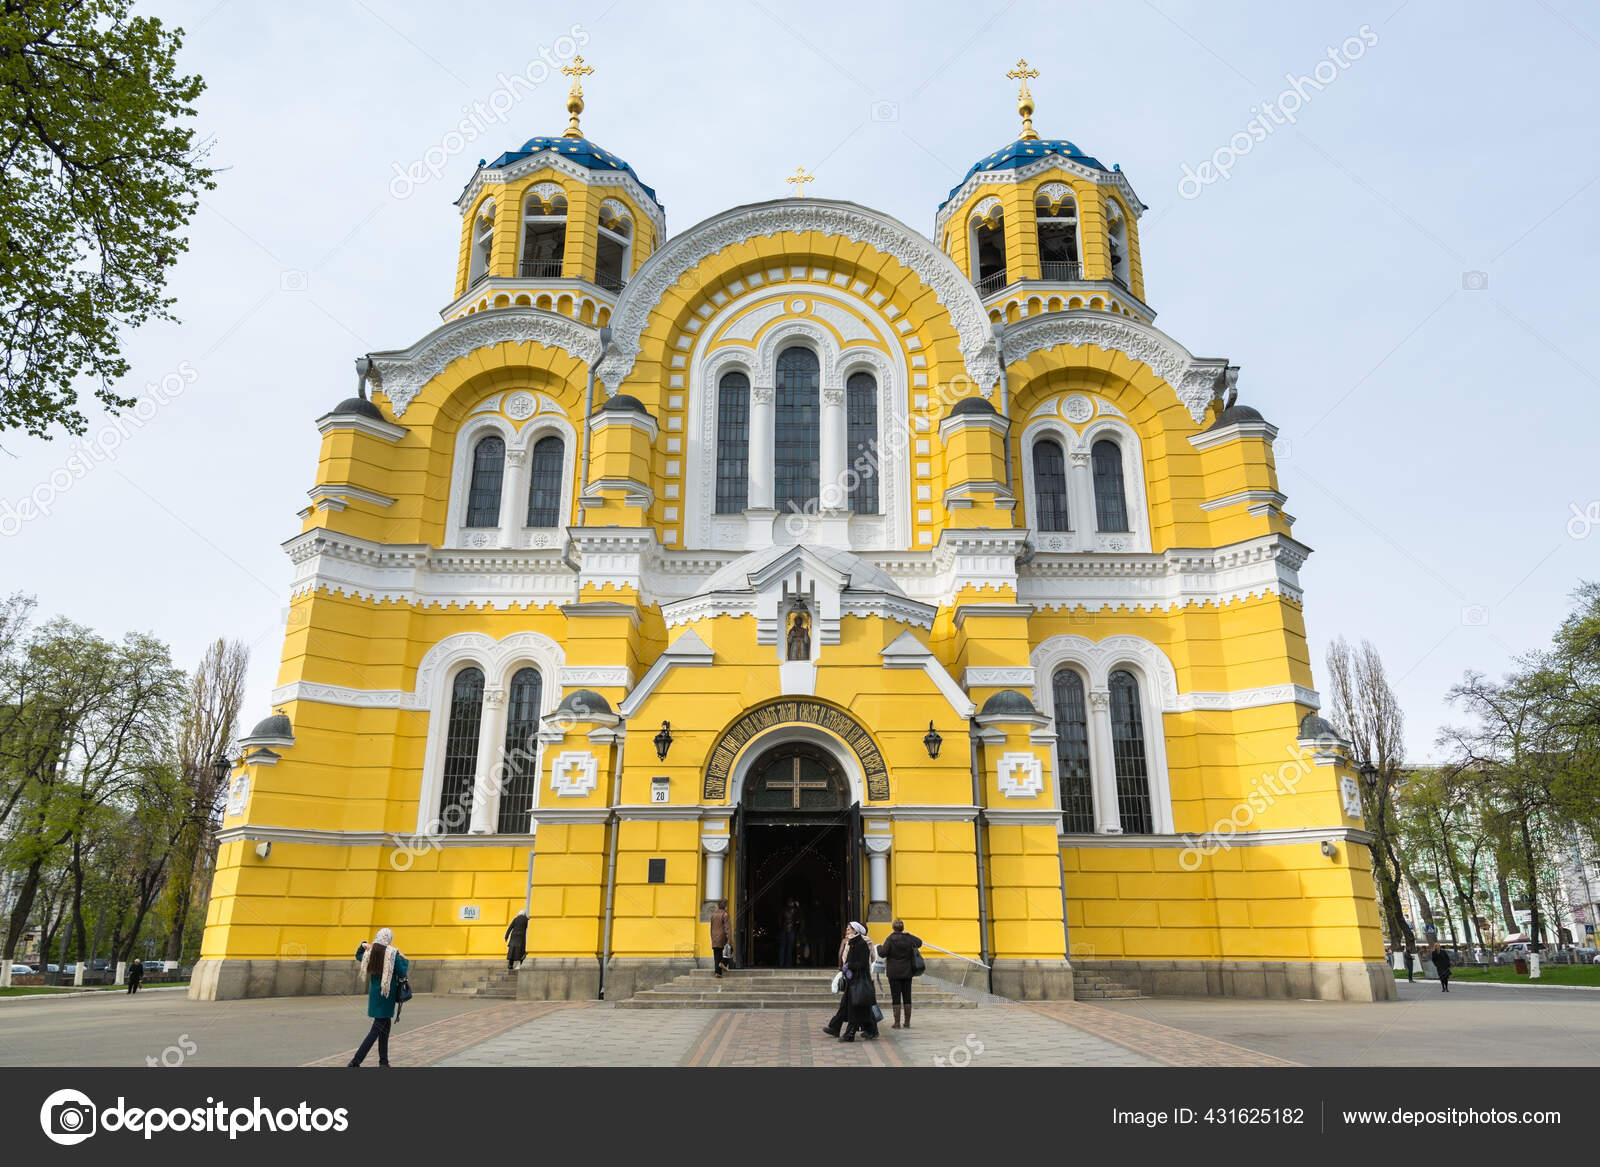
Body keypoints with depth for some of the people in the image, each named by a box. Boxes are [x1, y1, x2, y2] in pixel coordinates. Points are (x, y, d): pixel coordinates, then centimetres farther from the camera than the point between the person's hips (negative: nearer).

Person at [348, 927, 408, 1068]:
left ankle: (383, 1061, 18)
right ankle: (356, 1061, -7)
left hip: (374, 993, 7)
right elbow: (402, 973, -14)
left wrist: (363, 945, 11)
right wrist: (404, 960, 0)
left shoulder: (370, 952, 2)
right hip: (386, 994, -7)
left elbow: (358, 956, 25)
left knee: (386, 1025, 15)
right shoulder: (393, 953, -14)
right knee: (377, 1028, -1)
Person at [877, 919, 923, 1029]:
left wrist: (879, 947, 6)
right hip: (907, 972, 3)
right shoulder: (909, 938, -1)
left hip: (894, 973, -3)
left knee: (896, 997, 1)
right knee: (907, 996, 10)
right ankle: (907, 1023, 14)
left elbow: (883, 953, -14)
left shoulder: (890, 939, -12)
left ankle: (897, 1023, 2)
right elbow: (919, 942, 18)